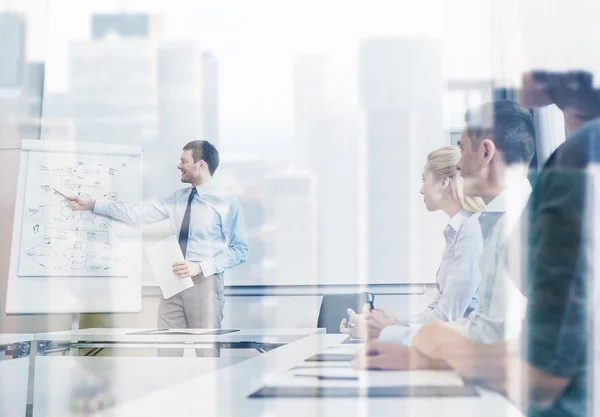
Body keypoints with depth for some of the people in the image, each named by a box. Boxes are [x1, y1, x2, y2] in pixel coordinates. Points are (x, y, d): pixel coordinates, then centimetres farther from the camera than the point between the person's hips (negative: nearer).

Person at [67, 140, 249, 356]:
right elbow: (136, 213, 9)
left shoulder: (226, 202, -8)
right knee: (167, 349, 6)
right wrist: (92, 204, 8)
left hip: (204, 282, -6)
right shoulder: (178, 198, 9)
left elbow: (240, 250, -10)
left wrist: (200, 267, -19)